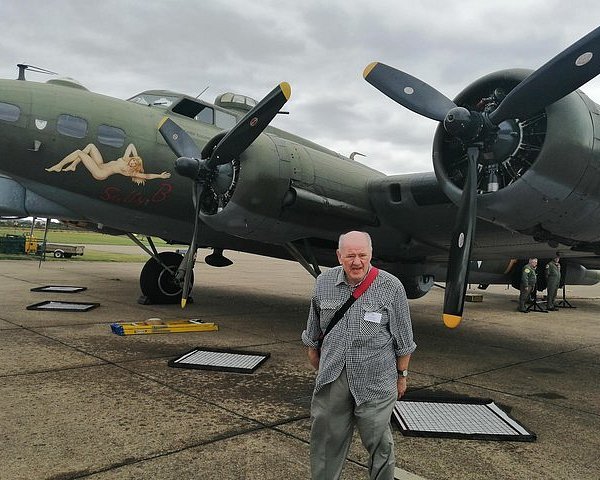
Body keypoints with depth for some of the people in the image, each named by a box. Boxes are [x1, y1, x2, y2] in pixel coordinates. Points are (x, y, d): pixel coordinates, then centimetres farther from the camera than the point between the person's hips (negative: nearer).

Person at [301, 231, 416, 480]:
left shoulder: (391, 287, -11)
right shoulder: (324, 282, -2)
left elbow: (403, 339, -1)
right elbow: (313, 330, 13)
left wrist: (402, 375, 4)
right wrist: (314, 356, 20)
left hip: (375, 380, -3)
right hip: (332, 376, 3)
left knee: (377, 439, 12)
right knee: (325, 437, 16)